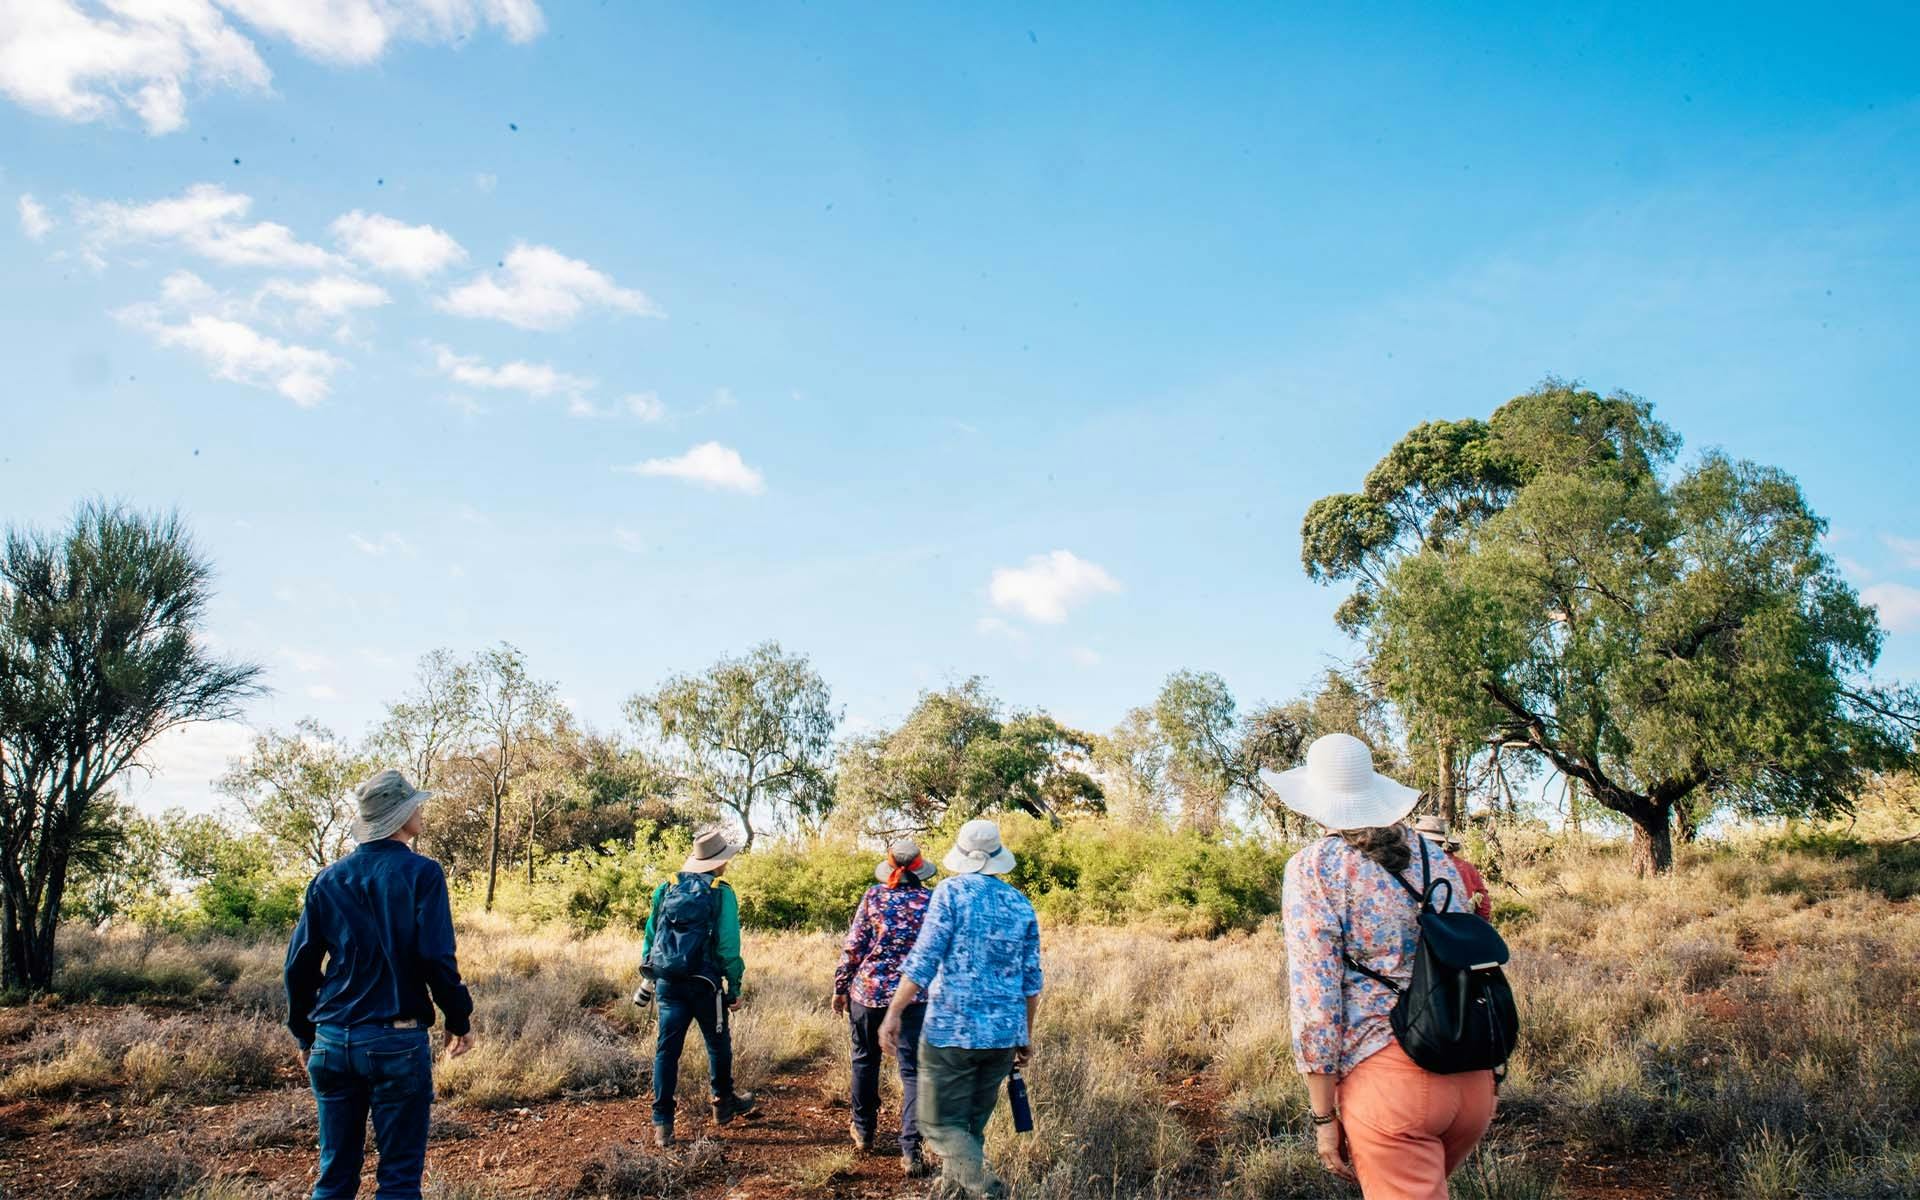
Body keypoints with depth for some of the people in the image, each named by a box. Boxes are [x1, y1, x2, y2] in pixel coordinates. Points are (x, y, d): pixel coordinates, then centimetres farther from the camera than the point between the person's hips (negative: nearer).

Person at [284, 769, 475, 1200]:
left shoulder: (329, 880, 7)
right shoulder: (421, 873, -7)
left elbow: (299, 965, 8)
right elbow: (437, 958, -13)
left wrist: (305, 1035, 19)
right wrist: (459, 1020, 0)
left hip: (333, 1042, 5)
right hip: (397, 1042, -5)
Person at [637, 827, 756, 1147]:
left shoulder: (667, 888, 6)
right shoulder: (721, 893, -8)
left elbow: (650, 935, 11)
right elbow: (729, 945, -10)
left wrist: (649, 976, 21)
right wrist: (735, 987, -2)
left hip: (668, 981, 4)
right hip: (705, 984, -3)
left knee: (667, 1048, 6)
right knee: (718, 1043, 17)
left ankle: (662, 1123, 5)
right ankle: (723, 1103, 34)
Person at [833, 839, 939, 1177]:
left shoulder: (874, 896, -5)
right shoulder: (932, 902, -3)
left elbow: (853, 947, -4)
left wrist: (840, 987, 6)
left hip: (868, 991, 0)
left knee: (865, 1061, 20)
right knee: (913, 1071, 2)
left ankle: (863, 1130, 33)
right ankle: (910, 1149, -7)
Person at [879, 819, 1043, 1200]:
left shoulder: (952, 892, -6)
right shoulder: (1021, 904, 8)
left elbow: (923, 961, -13)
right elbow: (1031, 979, 11)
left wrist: (894, 1012, -8)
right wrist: (1026, 1033, 21)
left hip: (951, 1028, -5)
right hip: (1004, 1034, 5)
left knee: (942, 1123, -1)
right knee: (973, 1123, 17)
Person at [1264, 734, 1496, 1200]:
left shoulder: (1313, 868, -5)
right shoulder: (1436, 858, 12)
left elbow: (1315, 1000, -9)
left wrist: (1323, 1115, -3)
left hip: (1386, 1074, -6)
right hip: (1473, 1076, 6)